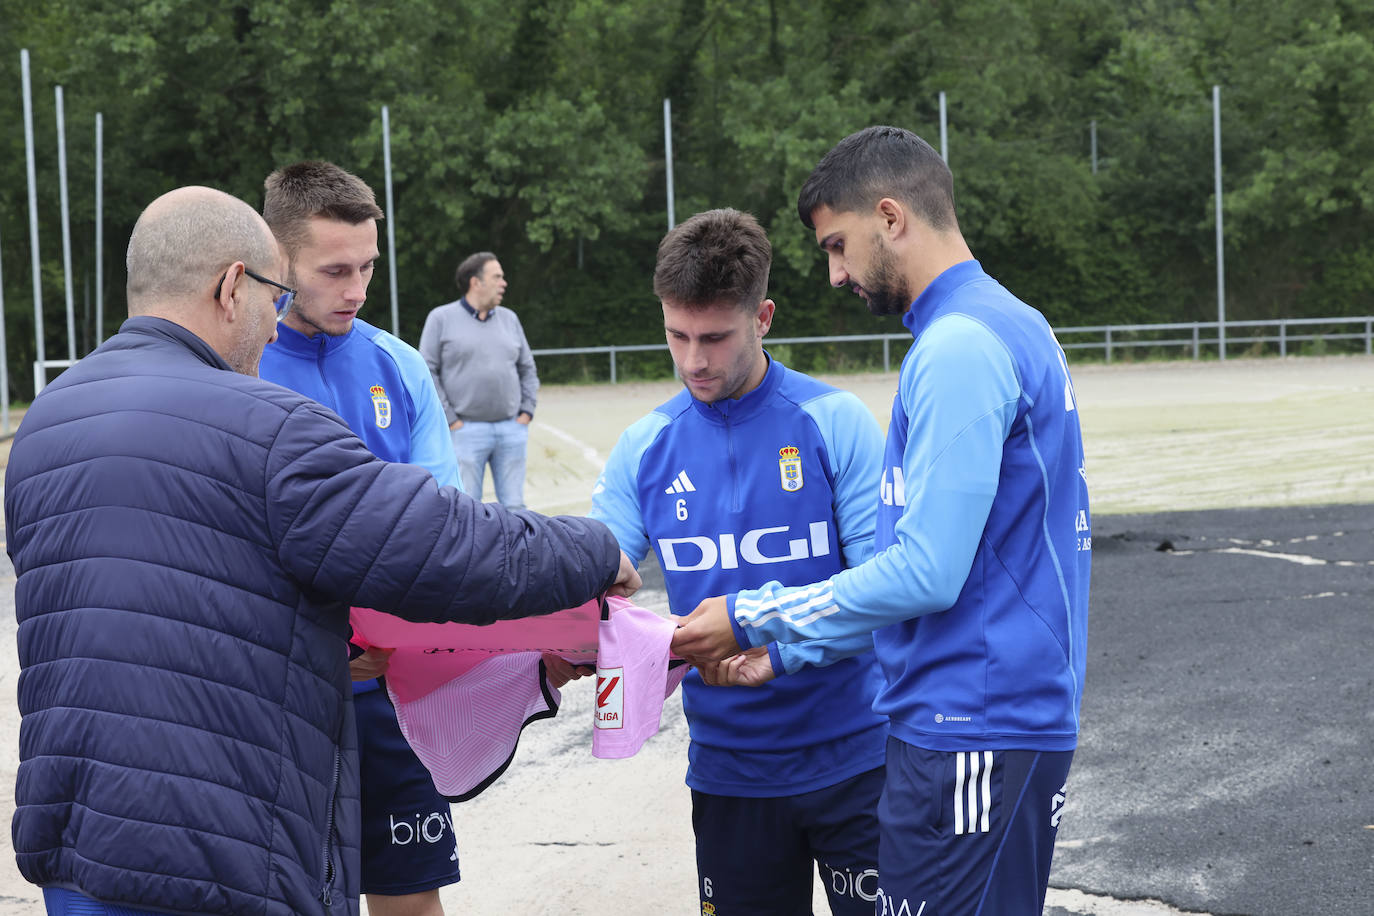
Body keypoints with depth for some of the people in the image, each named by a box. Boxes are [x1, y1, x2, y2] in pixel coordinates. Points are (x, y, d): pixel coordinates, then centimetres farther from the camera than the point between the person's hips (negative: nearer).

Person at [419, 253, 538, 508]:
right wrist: (450, 420, -9)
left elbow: (527, 369, 19)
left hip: (511, 429, 4)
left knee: (514, 506, 5)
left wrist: (527, 412, 7)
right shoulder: (441, 319, 1)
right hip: (466, 431, -4)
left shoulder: (509, 319, 14)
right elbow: (427, 373, -3)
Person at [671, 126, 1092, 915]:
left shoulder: (959, 348, -16)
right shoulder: (1013, 326, 15)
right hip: (1017, 717, 9)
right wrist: (785, 647, 15)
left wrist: (751, 615, -9)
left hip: (974, 734, -9)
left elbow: (927, 575, -21)